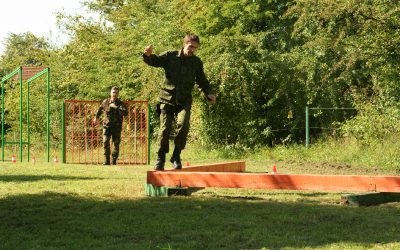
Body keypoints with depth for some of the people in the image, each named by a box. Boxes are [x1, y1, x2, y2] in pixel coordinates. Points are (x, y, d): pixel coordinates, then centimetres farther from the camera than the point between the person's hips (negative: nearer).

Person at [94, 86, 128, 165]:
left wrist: (116, 107, -27)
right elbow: (100, 109, 24)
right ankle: (106, 161, -4)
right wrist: (96, 118, 37)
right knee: (105, 142, -10)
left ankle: (114, 161, 11)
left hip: (117, 127, -1)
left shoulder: (121, 104, -2)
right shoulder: (105, 102, 4)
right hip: (107, 125, 1)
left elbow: (125, 112, -21)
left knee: (116, 144, 1)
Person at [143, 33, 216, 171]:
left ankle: (176, 155, -6)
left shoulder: (197, 62, 6)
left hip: (184, 101, 1)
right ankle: (160, 158, 16)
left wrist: (209, 93, -1)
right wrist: (148, 55, -27)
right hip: (167, 99, -1)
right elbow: (154, 61, -4)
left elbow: (202, 81, 16)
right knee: (165, 129, -4)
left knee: (183, 124, -23)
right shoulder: (170, 56, 0)